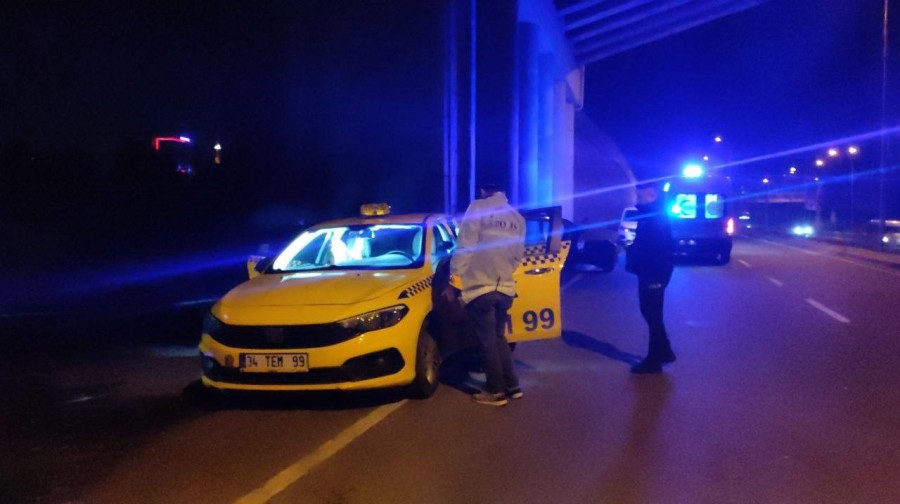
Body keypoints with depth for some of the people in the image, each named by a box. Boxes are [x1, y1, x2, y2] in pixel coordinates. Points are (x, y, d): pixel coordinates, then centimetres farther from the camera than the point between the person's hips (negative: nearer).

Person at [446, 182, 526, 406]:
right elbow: (518, 255, 14)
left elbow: (465, 247, -12)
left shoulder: (478, 208, -8)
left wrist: (454, 278, -7)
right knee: (498, 337, 20)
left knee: (487, 341, 4)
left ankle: (495, 391, 10)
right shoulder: (517, 218, 10)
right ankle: (512, 386, 21)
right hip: (505, 288, 6)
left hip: (480, 287, -6)